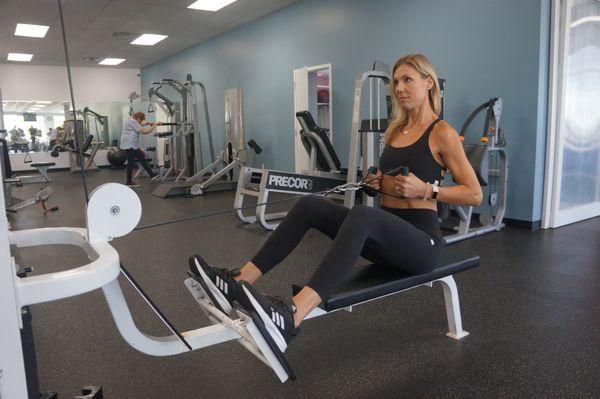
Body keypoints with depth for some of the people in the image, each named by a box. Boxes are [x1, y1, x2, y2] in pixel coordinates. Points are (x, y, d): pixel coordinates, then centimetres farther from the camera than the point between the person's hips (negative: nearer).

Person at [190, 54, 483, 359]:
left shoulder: (442, 132, -5)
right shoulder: (395, 129, 15)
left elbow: (474, 194, -6)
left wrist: (424, 189, -18)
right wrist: (378, 181, 4)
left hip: (421, 240, -6)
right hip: (384, 235, 7)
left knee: (361, 215, -40)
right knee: (310, 205, -15)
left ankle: (290, 318, -57)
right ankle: (238, 283, -23)